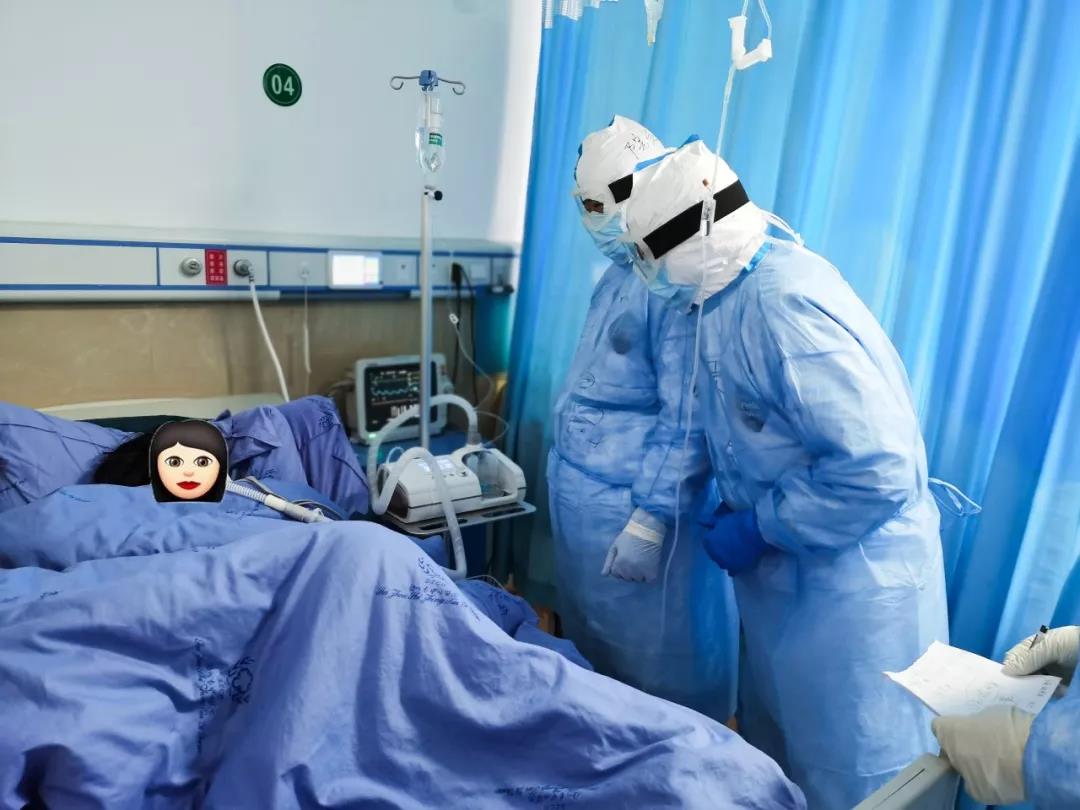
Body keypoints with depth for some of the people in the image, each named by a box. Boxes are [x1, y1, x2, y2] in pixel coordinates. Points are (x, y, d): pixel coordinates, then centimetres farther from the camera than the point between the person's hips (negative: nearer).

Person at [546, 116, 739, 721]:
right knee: (592, 648, 24)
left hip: (631, 504, -10)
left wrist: (650, 520, -23)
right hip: (581, 494, 10)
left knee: (654, 670, 8)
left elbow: (686, 419, -22)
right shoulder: (622, 272, 11)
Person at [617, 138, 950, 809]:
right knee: (772, 754, 26)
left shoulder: (785, 305, -26)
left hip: (852, 583, -9)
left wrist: (758, 528, -19)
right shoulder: (736, 292, 4)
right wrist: (734, 502, 8)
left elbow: (875, 466, -29)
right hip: (788, 571, 9)